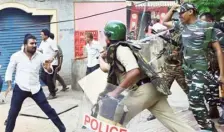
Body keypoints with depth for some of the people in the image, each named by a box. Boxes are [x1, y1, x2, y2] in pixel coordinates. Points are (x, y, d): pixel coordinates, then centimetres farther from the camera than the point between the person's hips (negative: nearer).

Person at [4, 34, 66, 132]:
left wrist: (48, 68, -22)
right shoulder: (16, 56, -7)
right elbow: (9, 71, 3)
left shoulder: (40, 56, -3)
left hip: (35, 89, 1)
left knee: (48, 110, 4)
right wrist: (9, 85, -6)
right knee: (13, 113, 7)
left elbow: (50, 71, 2)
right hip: (20, 89, -1)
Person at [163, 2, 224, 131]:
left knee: (195, 100, -19)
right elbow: (165, 22, 23)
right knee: (195, 99, 13)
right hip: (187, 68, 7)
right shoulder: (182, 25, 7)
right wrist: (172, 8, 7)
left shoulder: (206, 27, -10)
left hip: (201, 69, -7)